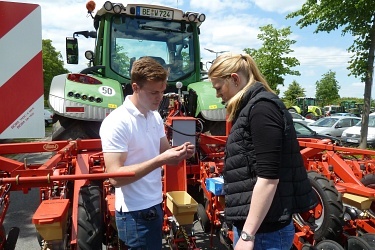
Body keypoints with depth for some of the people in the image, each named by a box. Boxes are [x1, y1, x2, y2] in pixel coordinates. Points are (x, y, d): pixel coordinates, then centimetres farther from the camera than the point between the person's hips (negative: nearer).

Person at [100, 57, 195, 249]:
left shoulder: (155, 116, 3)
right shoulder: (116, 123, -21)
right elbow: (115, 177, -25)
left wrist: (180, 152, -9)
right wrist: (160, 160, -31)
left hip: (154, 205, 8)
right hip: (135, 213, -8)